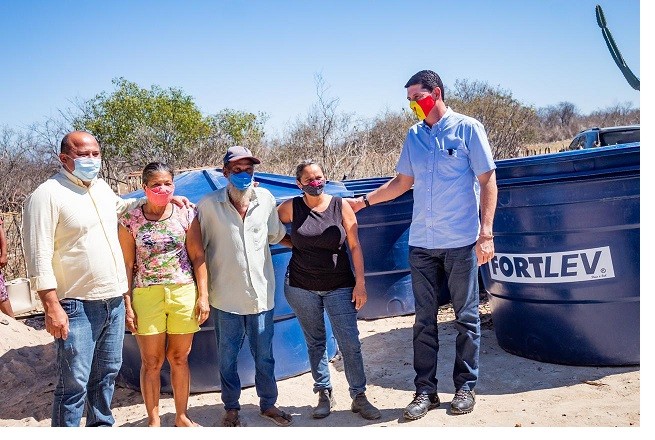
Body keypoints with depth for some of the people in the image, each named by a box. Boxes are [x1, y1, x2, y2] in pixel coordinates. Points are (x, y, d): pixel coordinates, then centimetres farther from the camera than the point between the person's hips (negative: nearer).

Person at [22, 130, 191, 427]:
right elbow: (39, 257, -16)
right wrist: (52, 307, -20)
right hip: (78, 307, -7)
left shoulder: (101, 187, 11)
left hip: (114, 301, 8)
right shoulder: (47, 195, -11)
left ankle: (102, 427, 33)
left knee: (107, 374, 18)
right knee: (74, 383, -3)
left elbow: (121, 205, 35)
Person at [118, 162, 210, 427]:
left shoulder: (186, 215, 0)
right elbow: (127, 265, 1)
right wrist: (127, 305, -1)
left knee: (179, 358, 12)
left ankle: (182, 416, 29)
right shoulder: (130, 220, -1)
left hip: (184, 294, 1)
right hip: (146, 296, -1)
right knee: (151, 362, 8)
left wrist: (203, 296, -3)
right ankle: (153, 420, 26)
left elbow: (198, 257, 2)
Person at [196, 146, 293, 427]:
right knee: (227, 357, 14)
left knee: (264, 356, 14)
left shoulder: (266, 199, -1)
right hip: (226, 296, -2)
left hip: (261, 293, 2)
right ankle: (231, 408, 34)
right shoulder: (209, 204, -8)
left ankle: (268, 404, 34)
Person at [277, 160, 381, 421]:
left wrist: (360, 283, -5)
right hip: (301, 288, 1)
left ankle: (359, 397, 10)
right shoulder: (291, 207, -2)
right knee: (315, 342, 11)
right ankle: (324, 394, 24)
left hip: (339, 287, -1)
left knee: (350, 343, -3)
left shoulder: (341, 206, -3)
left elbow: (355, 246, -2)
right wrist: (292, 244, 1)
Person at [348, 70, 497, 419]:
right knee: (424, 320, 8)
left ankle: (465, 387, 22)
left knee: (466, 317, 7)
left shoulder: (468, 128, -2)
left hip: (461, 242, -4)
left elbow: (488, 181, -4)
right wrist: (363, 201, 15)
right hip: (421, 243, 4)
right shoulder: (414, 136, 11)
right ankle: (425, 390, 18)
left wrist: (486, 232, -10)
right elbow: (402, 182, 19)